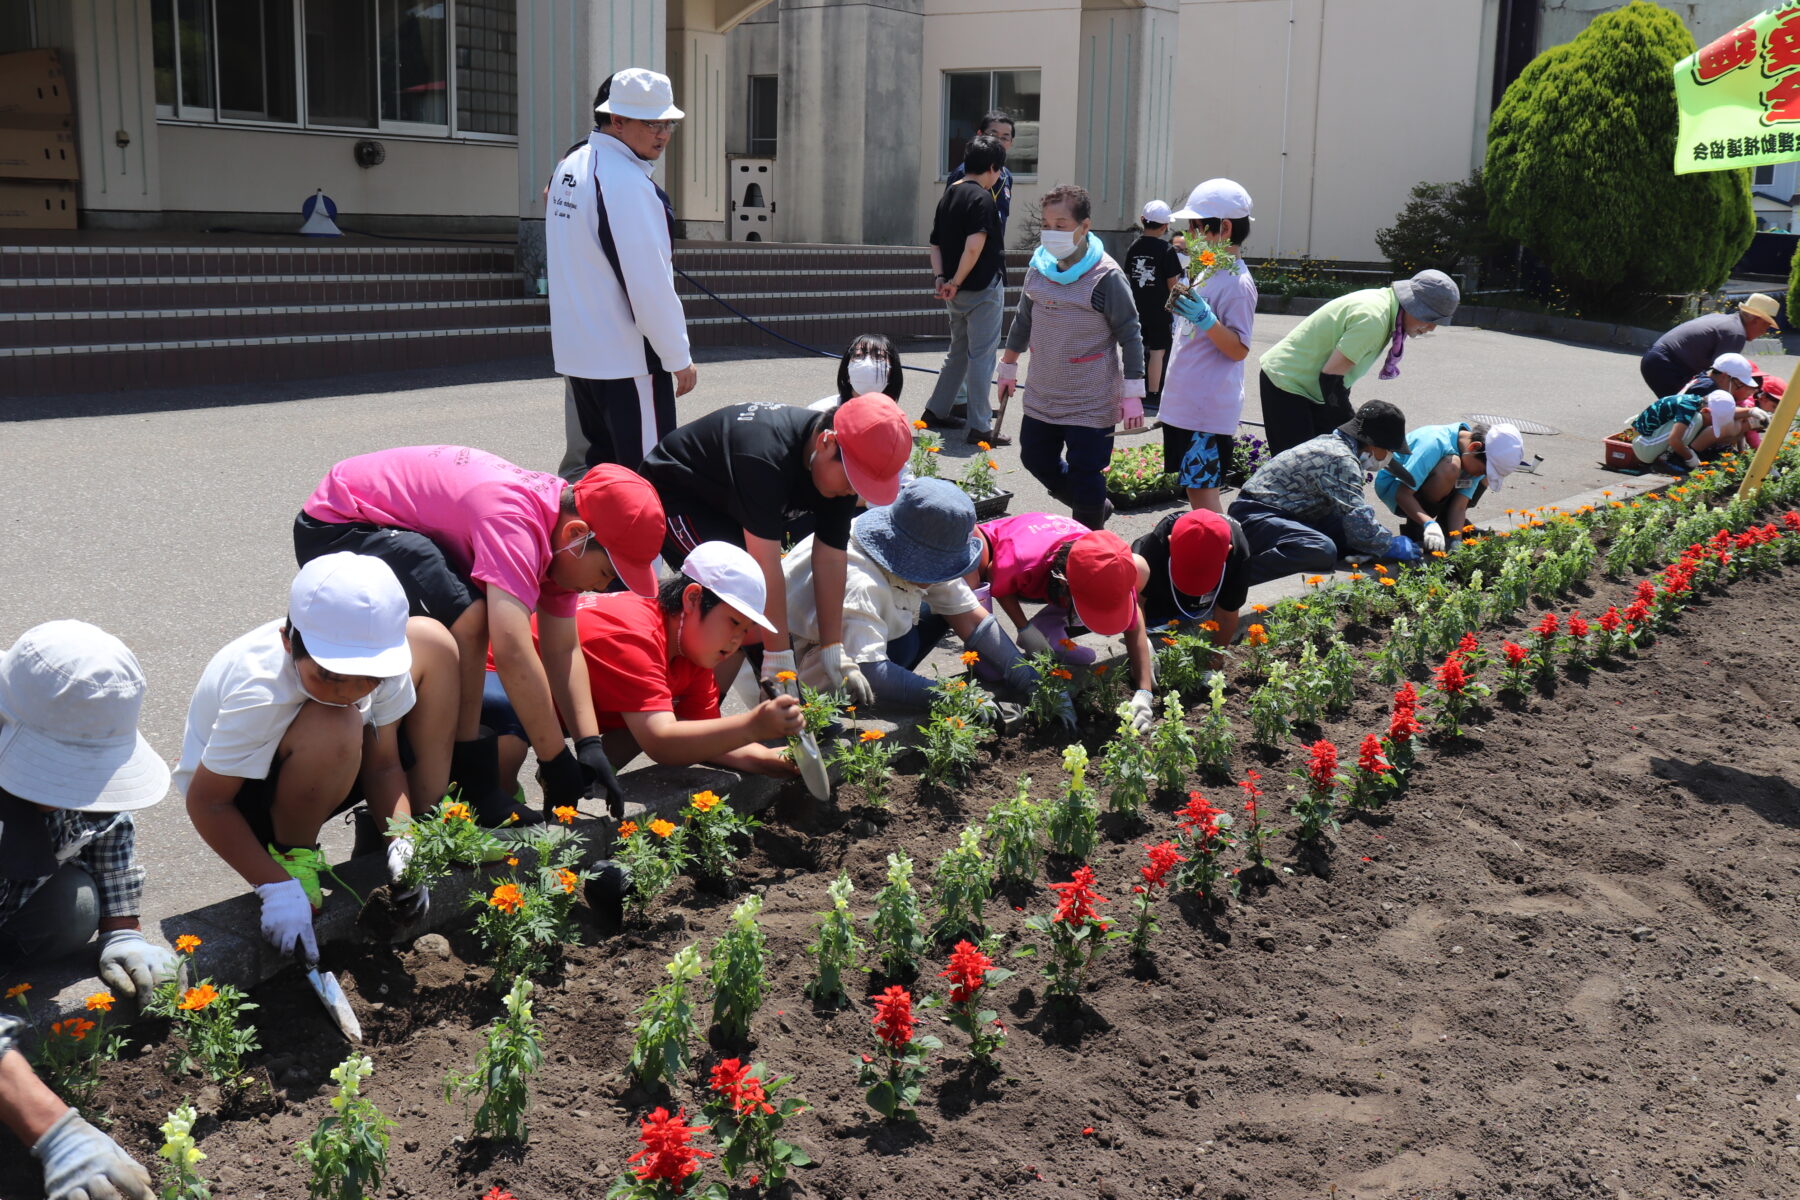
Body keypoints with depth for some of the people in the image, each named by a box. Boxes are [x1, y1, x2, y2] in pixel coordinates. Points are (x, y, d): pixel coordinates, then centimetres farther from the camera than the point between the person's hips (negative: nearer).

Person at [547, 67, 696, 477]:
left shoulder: (569, 167, 12)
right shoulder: (627, 182, -18)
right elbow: (649, 282, -20)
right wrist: (679, 358, -11)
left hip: (575, 352, 9)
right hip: (626, 359, -9)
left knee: (585, 466, 16)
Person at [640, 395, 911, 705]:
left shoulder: (842, 468, -15)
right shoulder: (765, 457, -40)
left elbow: (830, 560, -12)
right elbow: (765, 565, -38)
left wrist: (836, 655, -13)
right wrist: (780, 659, -34)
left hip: (726, 508, 8)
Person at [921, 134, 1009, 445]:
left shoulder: (949, 194, 11)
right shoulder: (982, 198, -15)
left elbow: (935, 244, 12)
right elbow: (974, 247, -25)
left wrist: (940, 277, 3)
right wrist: (956, 282, -17)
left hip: (957, 292, 8)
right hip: (983, 290, -8)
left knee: (959, 352, 21)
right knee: (981, 357, -2)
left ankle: (936, 412, 28)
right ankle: (980, 427, 2)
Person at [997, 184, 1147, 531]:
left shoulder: (1105, 276, -15)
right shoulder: (1040, 267, 3)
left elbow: (1130, 336, -12)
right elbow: (1024, 319, 18)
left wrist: (1132, 395, -15)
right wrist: (1008, 367, 24)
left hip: (1091, 401, -7)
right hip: (1042, 394, 7)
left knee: (1085, 475, -3)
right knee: (1036, 458, 16)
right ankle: (1097, 507, 37)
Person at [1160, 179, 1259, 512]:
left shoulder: (1238, 283, -16)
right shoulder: (1208, 270, 13)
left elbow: (1239, 349, -21)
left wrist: (1204, 318, -30)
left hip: (1209, 409, -10)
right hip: (1185, 403, 10)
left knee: (1203, 490, -7)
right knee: (1193, 487, 14)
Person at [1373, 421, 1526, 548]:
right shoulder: (1435, 444, -33)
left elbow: (1459, 506, -15)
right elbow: (1402, 494, -34)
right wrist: (1429, 524, -46)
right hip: (1392, 486, -7)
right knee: (1451, 466, -34)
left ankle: (1444, 522, 4)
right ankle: (1414, 529, -19)